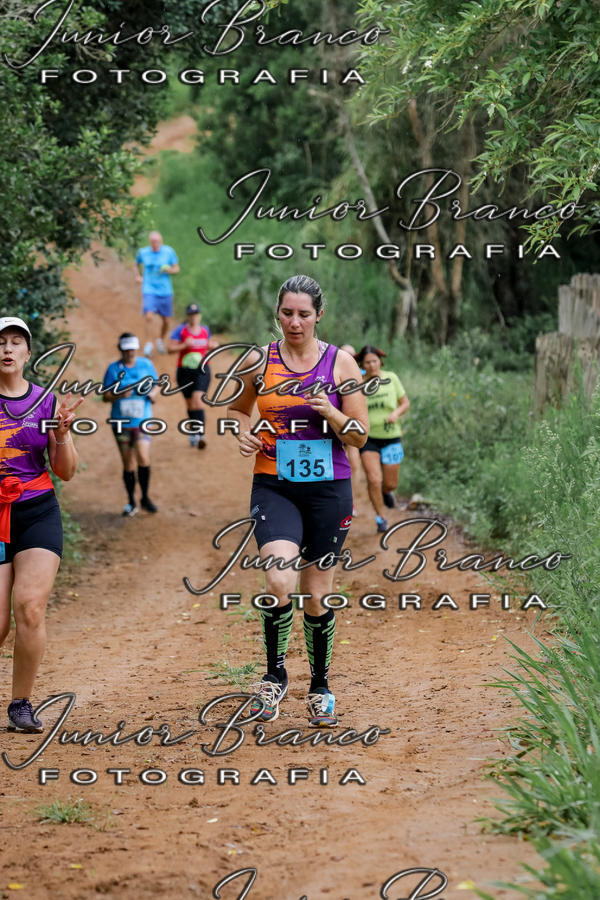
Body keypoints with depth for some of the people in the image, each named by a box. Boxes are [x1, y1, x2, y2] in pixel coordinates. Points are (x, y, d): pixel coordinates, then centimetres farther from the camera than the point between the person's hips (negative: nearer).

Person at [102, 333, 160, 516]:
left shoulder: (146, 364, 4)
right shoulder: (113, 369, 0)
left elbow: (156, 384, 17)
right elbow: (105, 396, 0)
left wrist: (152, 393, -5)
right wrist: (119, 395, -20)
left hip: (142, 420, 0)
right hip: (121, 422, 0)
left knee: (143, 458, -16)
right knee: (128, 464, 4)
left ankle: (145, 499, 1)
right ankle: (131, 503, 17)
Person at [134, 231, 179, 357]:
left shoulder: (169, 251, -2)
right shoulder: (143, 252, 1)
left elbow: (177, 269, 5)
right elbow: (137, 264, 22)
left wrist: (169, 270, -17)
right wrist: (138, 276, 6)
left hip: (165, 291, 1)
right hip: (149, 291, -1)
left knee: (165, 320, 8)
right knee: (149, 317, -20)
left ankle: (161, 340, 36)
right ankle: (149, 344, -7)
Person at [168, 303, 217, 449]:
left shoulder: (205, 330, 9)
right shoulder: (180, 331, -3)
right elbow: (170, 348, -9)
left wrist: (213, 345, 5)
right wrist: (185, 345, -23)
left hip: (202, 371, 0)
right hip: (184, 371, 0)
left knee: (198, 399, -18)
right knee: (190, 403, 8)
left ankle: (200, 434, -25)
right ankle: (193, 433, 28)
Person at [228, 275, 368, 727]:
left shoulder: (341, 363, 0)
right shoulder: (258, 361, 2)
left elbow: (360, 436, 2)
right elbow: (239, 408, 21)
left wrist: (330, 412, -17)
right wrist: (244, 433, -1)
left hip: (328, 487, 0)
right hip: (274, 486, 0)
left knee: (316, 596, 7)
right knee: (279, 581, -22)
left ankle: (320, 688, 26)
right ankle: (275, 673, 0)